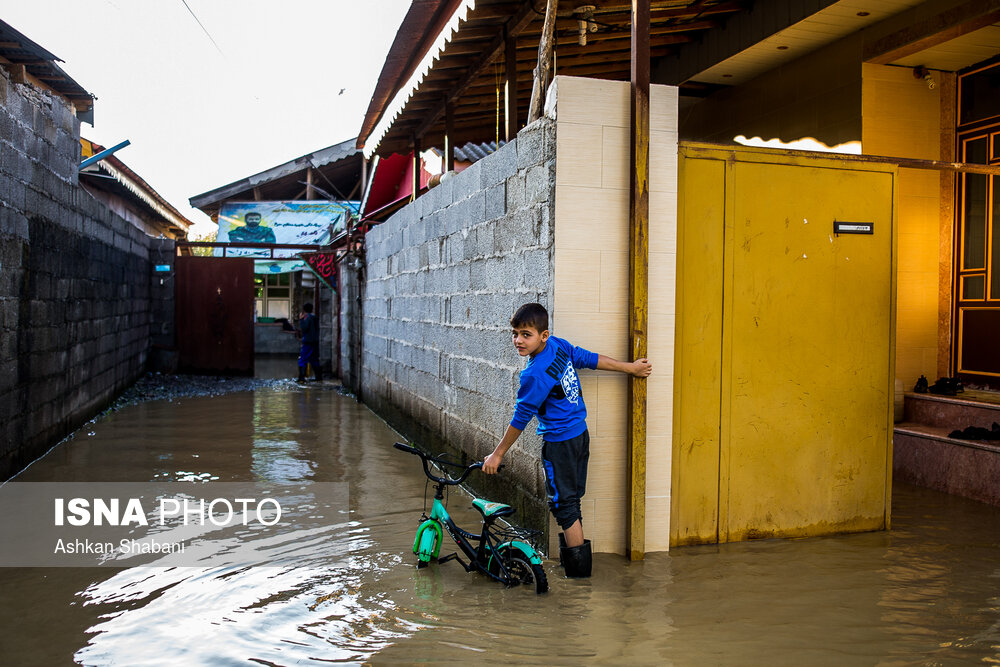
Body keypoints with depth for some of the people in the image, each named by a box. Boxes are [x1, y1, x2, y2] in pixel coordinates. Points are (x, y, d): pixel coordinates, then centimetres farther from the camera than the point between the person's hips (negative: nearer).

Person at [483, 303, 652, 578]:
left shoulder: (535, 374, -23)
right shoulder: (558, 345, -1)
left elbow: (520, 418, -16)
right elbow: (590, 359, 9)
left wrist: (497, 454, -6)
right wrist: (630, 367, 23)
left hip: (560, 442, -9)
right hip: (580, 434, 9)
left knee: (563, 504, -1)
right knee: (570, 499, 16)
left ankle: (579, 570, 3)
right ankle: (569, 558, 27)